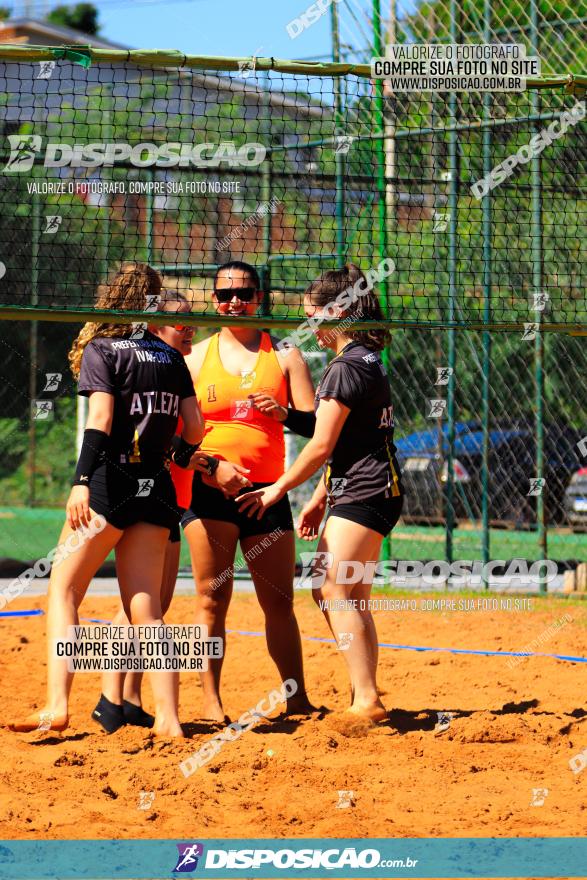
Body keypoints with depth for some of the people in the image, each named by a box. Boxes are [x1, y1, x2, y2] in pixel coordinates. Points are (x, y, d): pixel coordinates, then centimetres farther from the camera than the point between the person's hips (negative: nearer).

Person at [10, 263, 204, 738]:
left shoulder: (101, 350, -2)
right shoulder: (171, 357, 12)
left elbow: (100, 419, -14)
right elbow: (195, 426, 9)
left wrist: (82, 482, -19)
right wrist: (178, 460, 29)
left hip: (110, 483, -5)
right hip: (157, 487, 5)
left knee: (63, 590, 1)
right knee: (145, 607, 5)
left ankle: (57, 705, -14)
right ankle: (168, 717, -7)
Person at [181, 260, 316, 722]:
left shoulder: (283, 355, 9)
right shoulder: (196, 356, 10)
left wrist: (282, 412, -18)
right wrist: (212, 465, -12)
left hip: (267, 489, 1)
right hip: (209, 491, -1)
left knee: (280, 601, 4)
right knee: (212, 597, -4)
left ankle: (298, 699, 10)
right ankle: (211, 700, -1)